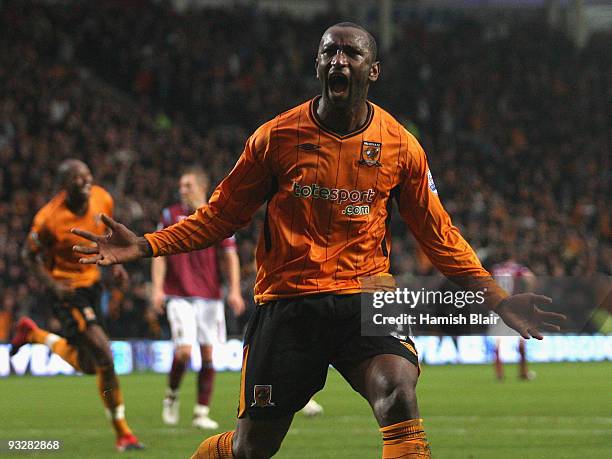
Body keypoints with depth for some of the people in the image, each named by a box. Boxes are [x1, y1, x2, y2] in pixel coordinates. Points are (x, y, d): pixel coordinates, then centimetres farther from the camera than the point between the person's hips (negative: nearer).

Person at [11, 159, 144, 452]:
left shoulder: (102, 199, -8)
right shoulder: (48, 219, -24)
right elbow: (30, 255, -9)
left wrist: (115, 263, 1)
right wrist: (52, 285, -22)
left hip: (92, 283, 7)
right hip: (67, 290, -7)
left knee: (87, 366, 17)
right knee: (104, 358, -17)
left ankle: (33, 333, 41)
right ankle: (122, 433, -3)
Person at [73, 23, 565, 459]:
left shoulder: (400, 146, 3)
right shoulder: (277, 137, -1)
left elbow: (438, 234, 12)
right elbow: (222, 215, 7)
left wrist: (497, 299, 6)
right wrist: (144, 246, -5)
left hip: (364, 299, 1)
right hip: (287, 300, 0)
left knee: (399, 394, -29)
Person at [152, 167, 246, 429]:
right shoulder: (170, 216, 5)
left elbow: (230, 255, 5)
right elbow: (160, 255, 6)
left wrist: (234, 290, -5)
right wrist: (157, 289, -4)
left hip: (210, 296, 1)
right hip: (179, 295, -1)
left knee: (208, 354, 0)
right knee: (184, 350, -14)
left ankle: (202, 412, 6)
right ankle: (171, 395, 11)